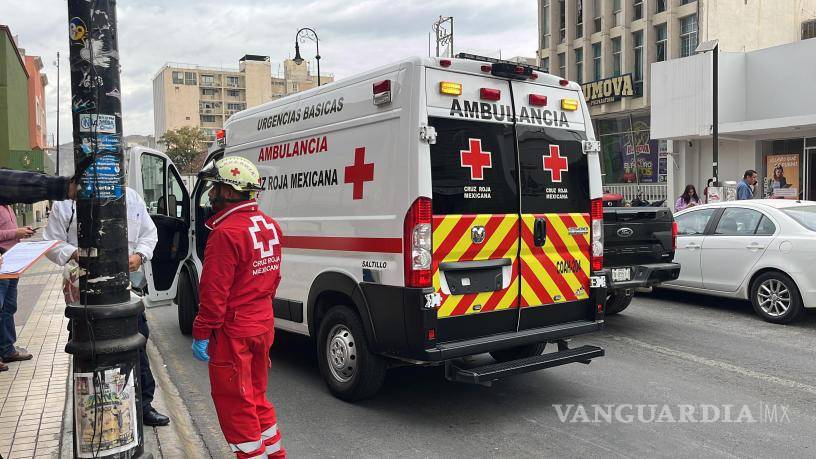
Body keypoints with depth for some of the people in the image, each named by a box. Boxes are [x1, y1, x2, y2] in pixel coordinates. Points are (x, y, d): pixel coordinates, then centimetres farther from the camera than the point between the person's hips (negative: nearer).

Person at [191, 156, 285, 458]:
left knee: (234, 403, 6)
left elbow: (214, 292, -21)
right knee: (256, 396, 22)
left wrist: (201, 334, -13)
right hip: (263, 326, 9)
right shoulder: (269, 226, 6)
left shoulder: (226, 233, -21)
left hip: (233, 333, -9)